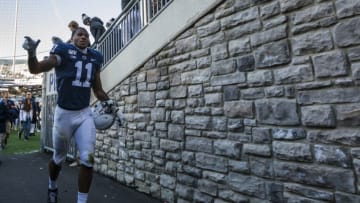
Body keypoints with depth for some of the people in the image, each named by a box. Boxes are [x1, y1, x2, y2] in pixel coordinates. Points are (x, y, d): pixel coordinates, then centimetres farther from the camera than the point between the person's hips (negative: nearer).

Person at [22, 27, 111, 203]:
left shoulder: (94, 58, 7)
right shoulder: (63, 51, -5)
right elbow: (36, 69, -12)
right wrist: (31, 53, -30)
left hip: (85, 114, 3)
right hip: (64, 113, -2)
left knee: (88, 159, -7)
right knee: (59, 158, 16)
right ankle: (52, 187, 48)